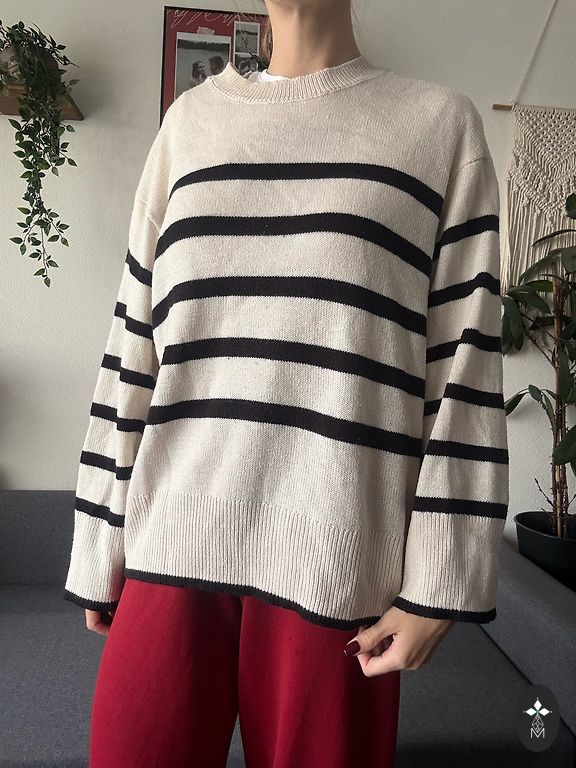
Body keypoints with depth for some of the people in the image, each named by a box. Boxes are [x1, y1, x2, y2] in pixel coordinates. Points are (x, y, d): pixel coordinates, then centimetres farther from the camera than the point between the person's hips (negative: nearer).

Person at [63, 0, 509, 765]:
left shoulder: (442, 121, 7)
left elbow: (465, 366, 0)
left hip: (338, 555, -1)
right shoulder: (190, 118, 14)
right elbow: (134, 345, 10)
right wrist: (102, 551, 9)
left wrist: (436, 582, -4)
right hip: (173, 540, 3)